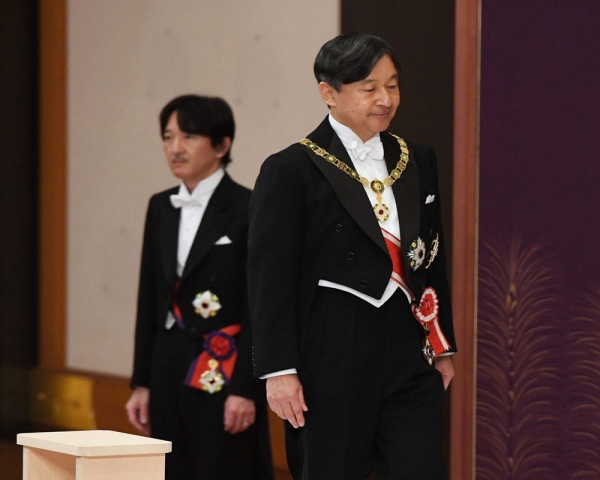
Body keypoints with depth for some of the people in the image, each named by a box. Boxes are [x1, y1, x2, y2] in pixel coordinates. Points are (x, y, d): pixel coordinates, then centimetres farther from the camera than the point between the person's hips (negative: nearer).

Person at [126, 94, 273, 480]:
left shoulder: (249, 209, -8)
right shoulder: (161, 208, 12)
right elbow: (150, 300, 14)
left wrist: (246, 389, -15)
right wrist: (142, 383, 12)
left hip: (224, 374, -6)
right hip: (170, 372, 6)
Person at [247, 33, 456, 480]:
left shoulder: (418, 161, 12)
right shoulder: (290, 171, -5)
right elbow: (270, 279, -8)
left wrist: (443, 347, 16)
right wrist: (278, 370, -13)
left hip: (409, 361, 4)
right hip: (330, 365, -4)